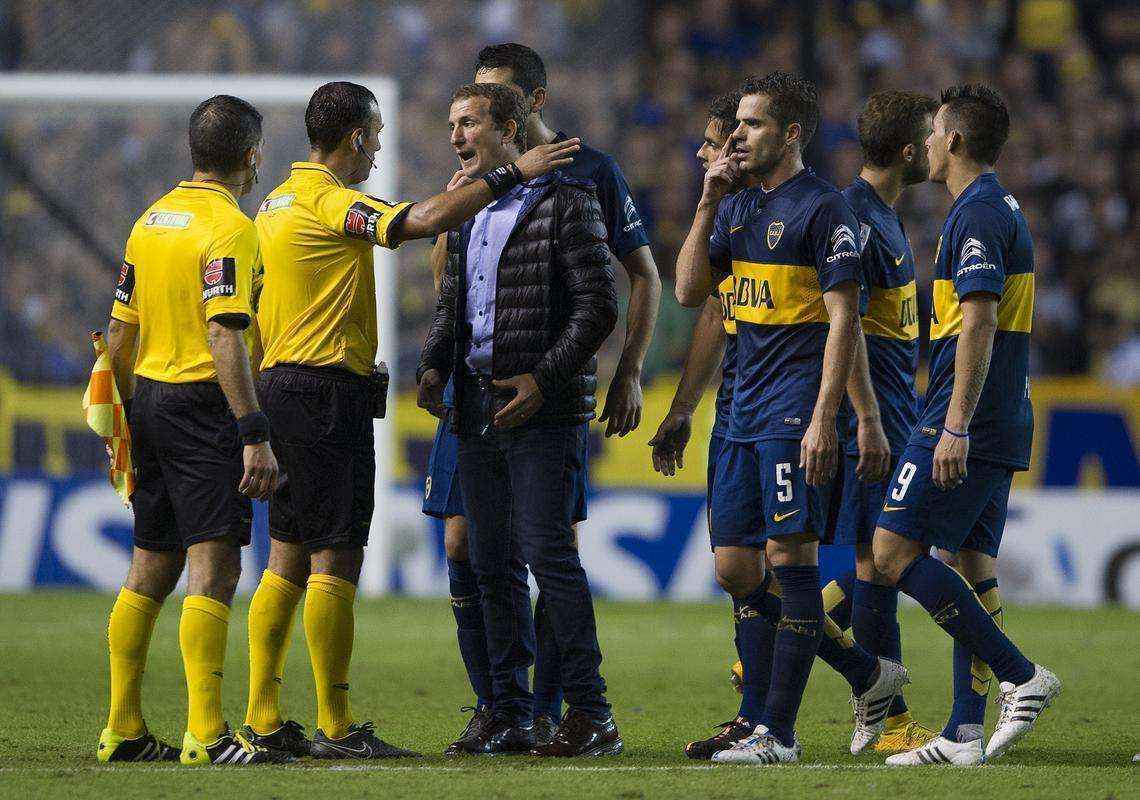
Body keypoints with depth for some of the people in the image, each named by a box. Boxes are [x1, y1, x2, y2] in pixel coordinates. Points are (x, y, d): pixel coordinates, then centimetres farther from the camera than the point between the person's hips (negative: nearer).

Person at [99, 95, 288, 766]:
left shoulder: (152, 220, 13)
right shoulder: (230, 227, -12)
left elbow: (120, 332, 16)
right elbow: (226, 338, -21)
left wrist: (129, 422, 25)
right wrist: (256, 437, -23)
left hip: (149, 400, 9)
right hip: (205, 405, -9)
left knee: (151, 571, 14)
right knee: (215, 568, -12)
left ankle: (122, 731, 17)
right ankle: (206, 736, -19)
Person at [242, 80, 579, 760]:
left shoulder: (276, 203, 16)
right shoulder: (329, 202, -13)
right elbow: (423, 220, -26)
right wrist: (513, 173, -19)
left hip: (280, 386, 10)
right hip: (328, 391, -10)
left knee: (289, 559, 11)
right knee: (337, 559, -7)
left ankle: (263, 718, 11)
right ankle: (336, 726, -7)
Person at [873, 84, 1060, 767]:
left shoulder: (976, 214, -13)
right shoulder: (1005, 211, 18)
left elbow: (979, 325, -21)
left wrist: (955, 425, -25)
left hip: (963, 423, -10)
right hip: (1001, 428, 10)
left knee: (895, 552, -10)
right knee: (974, 563, 7)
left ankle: (1022, 677, -13)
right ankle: (965, 732, 3)